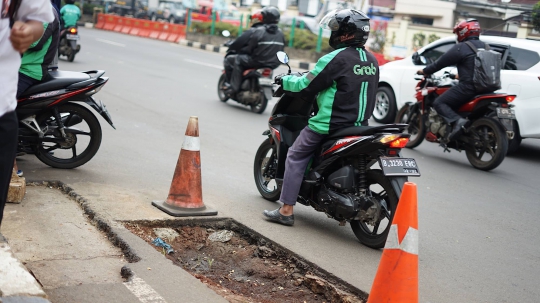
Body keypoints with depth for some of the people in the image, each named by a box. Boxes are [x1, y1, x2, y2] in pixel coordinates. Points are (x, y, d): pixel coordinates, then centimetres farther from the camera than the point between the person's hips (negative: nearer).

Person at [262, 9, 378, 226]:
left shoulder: (336, 58, -15)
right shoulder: (372, 60, 8)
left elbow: (306, 86, -10)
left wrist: (285, 80, 6)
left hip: (331, 123, -7)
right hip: (360, 124, 7)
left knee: (296, 157, 6)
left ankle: (286, 210, 2)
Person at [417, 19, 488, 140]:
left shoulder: (461, 47, -8)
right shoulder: (484, 47, 17)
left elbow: (441, 62, -4)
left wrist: (425, 71, 10)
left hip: (469, 86, -9)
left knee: (439, 103, -6)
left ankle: (457, 121, -30)